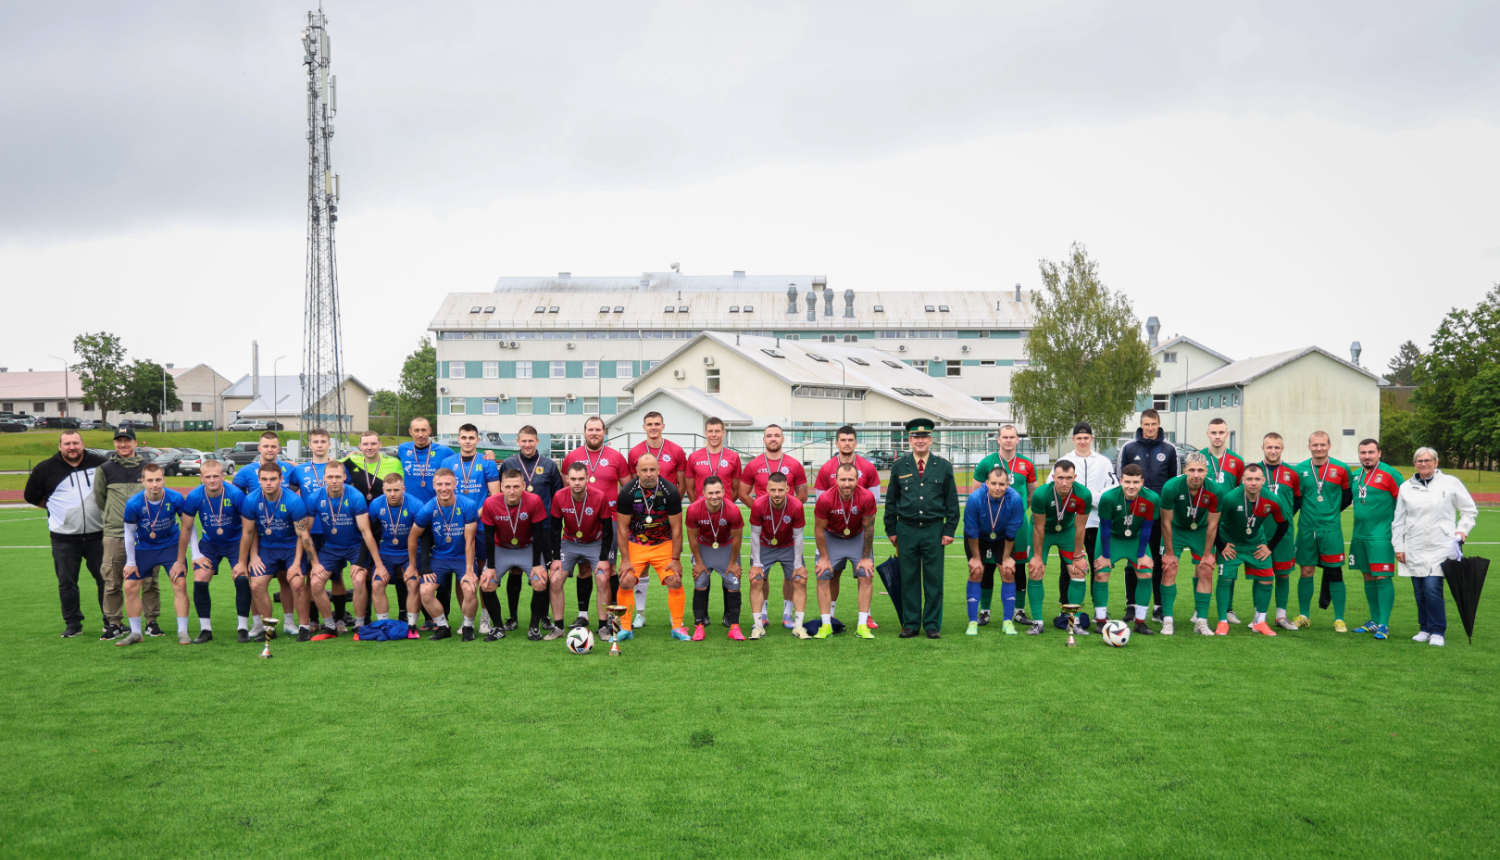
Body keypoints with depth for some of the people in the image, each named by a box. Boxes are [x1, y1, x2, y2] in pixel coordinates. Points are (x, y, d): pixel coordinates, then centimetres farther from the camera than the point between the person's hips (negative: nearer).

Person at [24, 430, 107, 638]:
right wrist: (57, 507, 6)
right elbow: (31, 496, 13)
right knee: (67, 582, 5)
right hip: (64, 539, 0)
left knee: (105, 578, 3)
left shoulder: (100, 463, 0)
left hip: (97, 535, 0)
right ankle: (72, 624, 16)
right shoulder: (46, 468, 2)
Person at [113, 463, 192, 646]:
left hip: (171, 545, -1)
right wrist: (131, 562, -2)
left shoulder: (175, 499, -25)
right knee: (130, 587, -2)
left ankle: (182, 632, -3)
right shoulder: (133, 504, -22)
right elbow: (129, 532, -7)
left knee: (180, 584, -13)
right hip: (143, 547, 2)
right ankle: (135, 633, 14)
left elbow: (188, 526, -13)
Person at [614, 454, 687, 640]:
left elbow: (676, 528, -8)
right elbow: (622, 528, -7)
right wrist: (625, 559, -10)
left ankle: (678, 627, 5)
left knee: (675, 582, -11)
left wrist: (676, 559, -9)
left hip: (664, 544, 0)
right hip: (635, 544, 0)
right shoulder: (627, 492, -15)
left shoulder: (670, 491, -16)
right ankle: (626, 628, 4)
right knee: (626, 582, -12)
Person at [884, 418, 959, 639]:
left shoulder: (943, 467, 5)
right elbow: (891, 500, 10)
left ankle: (932, 624, 11)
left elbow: (952, 502, 7)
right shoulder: (899, 466, 6)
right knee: (908, 579, 4)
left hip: (934, 530, 0)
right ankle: (910, 624, 12)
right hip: (906, 531, 1)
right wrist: (891, 530, 6)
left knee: (934, 579, 2)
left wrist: (949, 530, 0)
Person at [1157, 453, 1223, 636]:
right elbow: (1166, 522, -18)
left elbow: (1212, 524, -12)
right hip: (1175, 529, -1)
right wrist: (1169, 553, -12)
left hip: (1201, 531, 2)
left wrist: (1207, 554, -6)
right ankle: (1167, 620, -6)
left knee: (1205, 572, -4)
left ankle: (1201, 621, 6)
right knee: (1169, 570, -11)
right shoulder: (1171, 487, -30)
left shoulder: (1215, 491, -25)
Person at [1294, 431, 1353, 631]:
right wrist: (1310, 510, 2)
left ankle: (1339, 619, 10)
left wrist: (1332, 511, 8)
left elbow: (1348, 497, 9)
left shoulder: (1341, 469, -1)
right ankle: (1303, 615, 18)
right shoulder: (1300, 470, 1)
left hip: (1331, 529, -1)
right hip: (1306, 529, 1)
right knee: (1306, 572, 6)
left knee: (1335, 573, 0)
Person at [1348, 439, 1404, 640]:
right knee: (1368, 578, 12)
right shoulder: (1355, 475, 12)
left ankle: (1384, 625, -2)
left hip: (1381, 535, -7)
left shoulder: (1389, 474, -7)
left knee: (1382, 578, -7)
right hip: (1360, 534, 7)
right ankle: (1375, 621, 22)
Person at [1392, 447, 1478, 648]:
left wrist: (1462, 530, -2)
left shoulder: (1450, 483, 3)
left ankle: (1437, 631, -1)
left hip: (1440, 548, -3)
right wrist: (1398, 546, 8)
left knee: (1432, 588, -13)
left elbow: (1470, 511, 12)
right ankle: (1425, 629, 17)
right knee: (1420, 590, 4)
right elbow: (1398, 520, 12)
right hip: (1414, 549, 3)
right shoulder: (1406, 488, 9)